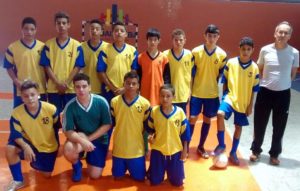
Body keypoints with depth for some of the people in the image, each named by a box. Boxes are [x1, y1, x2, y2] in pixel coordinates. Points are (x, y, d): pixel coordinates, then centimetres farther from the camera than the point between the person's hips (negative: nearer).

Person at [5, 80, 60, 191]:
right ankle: (18, 180, -7)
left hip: (49, 147, 0)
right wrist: (26, 147, -37)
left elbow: (57, 126, -7)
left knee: (46, 175, 5)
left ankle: (36, 164, 43)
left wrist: (56, 144, -4)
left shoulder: (51, 109, -23)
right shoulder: (16, 113, -21)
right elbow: (15, 134, -19)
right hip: (30, 144, 0)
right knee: (10, 148, -29)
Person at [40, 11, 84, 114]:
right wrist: (58, 83, -11)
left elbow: (77, 67, -3)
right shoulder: (48, 45, 2)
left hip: (70, 89, 0)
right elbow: (47, 66, -1)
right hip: (53, 88, 1)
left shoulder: (76, 45, 0)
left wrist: (66, 83, -12)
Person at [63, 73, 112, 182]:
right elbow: (68, 131, -18)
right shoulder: (70, 106, -19)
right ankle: (77, 165, 2)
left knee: (94, 175, -2)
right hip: (80, 137, 0)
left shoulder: (101, 102, -18)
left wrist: (89, 139, -20)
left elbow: (107, 125, -12)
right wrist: (83, 141, -37)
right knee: (68, 149, -35)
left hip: (99, 139, 0)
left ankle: (89, 159, 33)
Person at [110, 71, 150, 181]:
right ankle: (123, 168, 44)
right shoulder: (114, 102, -6)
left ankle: (132, 169, 40)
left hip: (137, 149, -1)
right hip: (119, 148, 1)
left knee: (140, 178, 9)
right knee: (117, 177, 13)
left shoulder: (145, 103, -8)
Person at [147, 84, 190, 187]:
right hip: (158, 149, 0)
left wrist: (185, 150, 0)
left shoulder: (180, 112, -10)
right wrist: (150, 135, -13)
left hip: (175, 150, 0)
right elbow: (150, 128, 7)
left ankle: (172, 174, 42)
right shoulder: (154, 111, -9)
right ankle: (150, 173, 42)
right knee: (155, 181, 9)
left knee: (177, 182, 10)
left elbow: (185, 132, -2)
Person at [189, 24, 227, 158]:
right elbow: (191, 73, -3)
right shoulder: (196, 52, -7)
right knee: (192, 119, -1)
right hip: (196, 92, -2)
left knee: (207, 119, 10)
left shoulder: (222, 54, -3)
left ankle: (201, 147, 26)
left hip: (212, 93, 2)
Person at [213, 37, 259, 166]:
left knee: (238, 127, 9)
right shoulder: (231, 63, -5)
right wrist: (224, 96, 0)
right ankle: (221, 145, -10)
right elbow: (225, 81, 3)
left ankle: (233, 153, 27)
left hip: (244, 102, 2)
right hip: (230, 97, -1)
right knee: (220, 114, -28)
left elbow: (253, 89, 2)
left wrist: (250, 105, 1)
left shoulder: (254, 68, -3)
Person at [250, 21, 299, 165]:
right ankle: (256, 150, 30)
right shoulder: (265, 50, -6)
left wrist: (283, 84, 6)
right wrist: (266, 82, 3)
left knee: (279, 127, 10)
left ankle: (274, 154, 29)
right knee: (259, 124, 9)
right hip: (265, 92, 0)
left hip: (283, 94, 0)